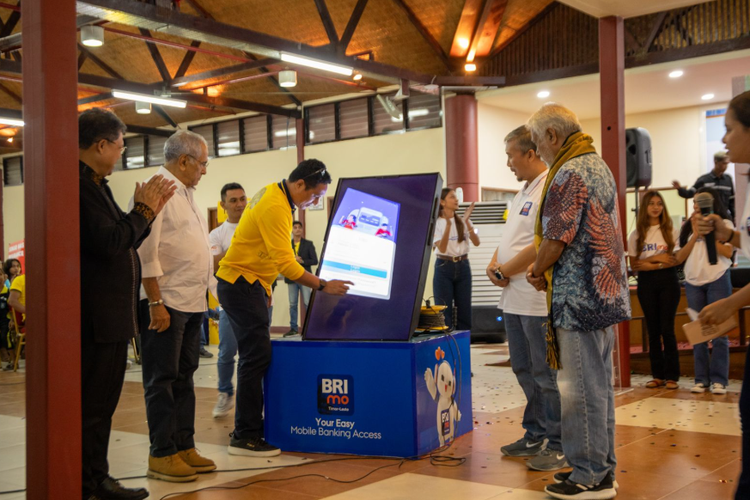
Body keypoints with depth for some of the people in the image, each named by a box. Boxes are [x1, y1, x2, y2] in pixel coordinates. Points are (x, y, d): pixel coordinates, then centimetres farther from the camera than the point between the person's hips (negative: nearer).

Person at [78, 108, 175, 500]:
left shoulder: (96, 184, 16)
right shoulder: (78, 184, -17)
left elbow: (123, 242, 20)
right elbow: (108, 243, -23)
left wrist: (148, 210, 11)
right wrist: (143, 210, -10)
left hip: (112, 313, 11)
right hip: (96, 316, -11)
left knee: (102, 403, 17)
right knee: (91, 405, -3)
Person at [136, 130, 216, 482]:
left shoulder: (185, 193, 17)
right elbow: (146, 251, -19)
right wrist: (156, 303, -20)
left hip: (192, 304, 10)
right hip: (166, 304, -9)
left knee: (184, 377, 14)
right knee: (162, 380, -2)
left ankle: (184, 447, 22)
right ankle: (162, 455, 6)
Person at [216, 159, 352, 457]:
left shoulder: (274, 196, 12)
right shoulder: (274, 207, -20)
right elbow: (285, 263, -25)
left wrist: (264, 287, 20)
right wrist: (323, 286, -21)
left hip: (249, 285, 10)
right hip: (241, 284, -10)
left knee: (255, 357, 10)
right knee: (257, 357, -12)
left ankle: (250, 427, 16)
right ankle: (244, 438, -9)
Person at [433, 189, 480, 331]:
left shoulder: (463, 221, 6)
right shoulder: (436, 223, -4)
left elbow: (476, 242, -6)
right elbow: (442, 248, -16)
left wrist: (467, 221, -17)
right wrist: (448, 225, -27)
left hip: (463, 266, 4)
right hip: (444, 267, -3)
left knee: (464, 309, 6)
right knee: (444, 311, -1)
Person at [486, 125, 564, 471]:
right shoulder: (524, 192, 18)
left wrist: (505, 271, -13)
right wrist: (495, 264, 4)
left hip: (537, 299, -10)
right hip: (514, 297, 10)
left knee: (546, 375, -2)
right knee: (524, 371, 17)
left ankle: (557, 446, 8)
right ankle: (535, 436, 29)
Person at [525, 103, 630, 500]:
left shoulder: (568, 173, -15)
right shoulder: (598, 165, 16)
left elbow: (555, 238, -18)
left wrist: (538, 271, 0)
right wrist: (544, 267, 12)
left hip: (578, 298, -10)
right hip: (606, 293, 10)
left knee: (581, 390, -2)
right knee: (600, 385, 15)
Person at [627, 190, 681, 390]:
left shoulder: (671, 231, 2)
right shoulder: (636, 235, 6)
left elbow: (677, 259, -4)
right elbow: (634, 265, 2)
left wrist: (649, 264, -11)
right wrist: (656, 258, -11)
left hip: (668, 280, -2)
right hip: (646, 283, 2)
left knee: (667, 329, -5)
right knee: (653, 330, 4)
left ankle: (672, 376, 2)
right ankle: (658, 375, 10)